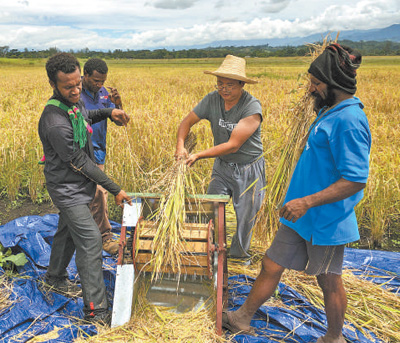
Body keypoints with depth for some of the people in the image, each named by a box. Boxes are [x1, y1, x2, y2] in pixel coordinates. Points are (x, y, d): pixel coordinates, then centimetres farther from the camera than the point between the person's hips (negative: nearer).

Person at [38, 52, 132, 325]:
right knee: (90, 241, -10)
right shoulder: (55, 122, -30)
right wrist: (115, 189, -18)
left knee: (68, 232, 23)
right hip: (68, 189, -9)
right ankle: (96, 309, 0)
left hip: (79, 186, 9)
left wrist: (108, 112, 3)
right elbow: (80, 163, -25)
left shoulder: (75, 101, -2)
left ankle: (55, 279, 45)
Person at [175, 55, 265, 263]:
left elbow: (233, 145, -28)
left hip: (248, 169, -4)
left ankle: (238, 256, 32)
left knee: (245, 217, 9)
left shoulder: (252, 108, -24)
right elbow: (188, 121, -1)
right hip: (222, 166, 4)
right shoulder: (212, 100, -9)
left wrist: (199, 155, -28)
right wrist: (180, 144, -20)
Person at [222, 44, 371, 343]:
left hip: (325, 221, -9)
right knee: (271, 265, 14)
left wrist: (307, 202, -27)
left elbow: (356, 180, -26)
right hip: (302, 217, 9)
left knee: (329, 281, 12)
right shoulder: (329, 112, 9)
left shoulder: (349, 120, -21)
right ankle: (242, 319, 30)